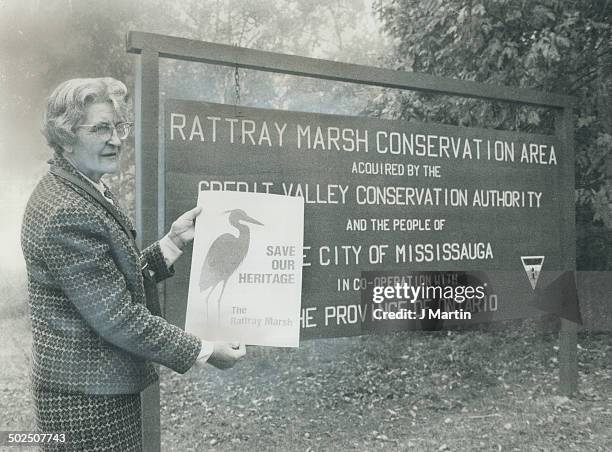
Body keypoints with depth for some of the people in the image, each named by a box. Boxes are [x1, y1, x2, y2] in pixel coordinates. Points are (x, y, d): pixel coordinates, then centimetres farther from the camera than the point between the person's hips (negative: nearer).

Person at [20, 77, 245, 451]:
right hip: (90, 398, -9)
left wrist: (174, 241, 1)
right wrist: (204, 351, -16)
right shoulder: (68, 213, -24)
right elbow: (116, 317, -23)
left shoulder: (91, 192, 7)